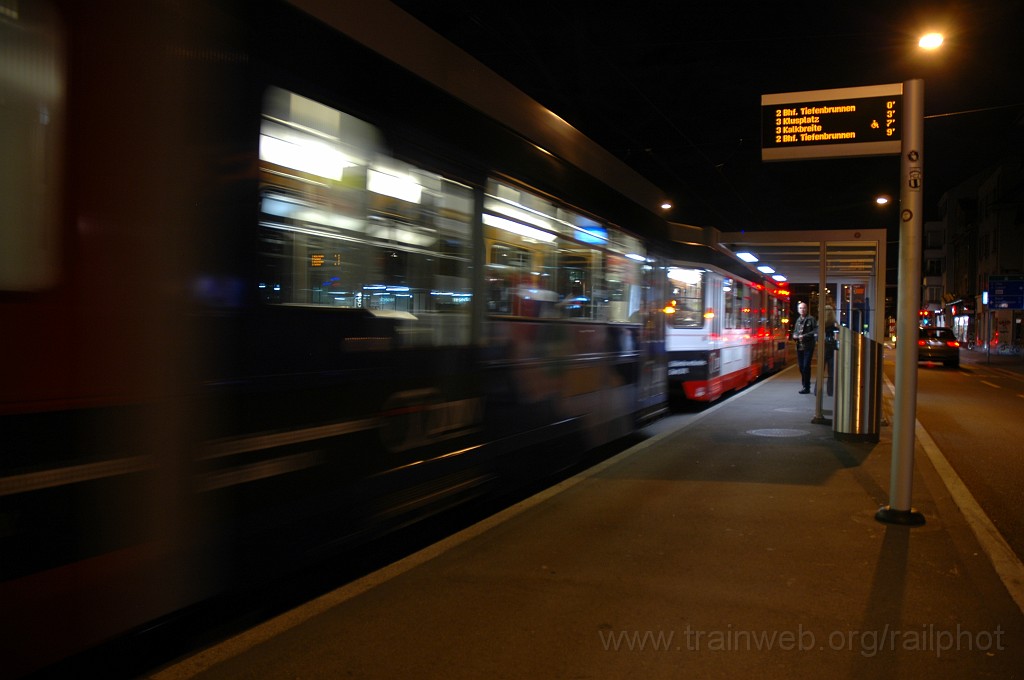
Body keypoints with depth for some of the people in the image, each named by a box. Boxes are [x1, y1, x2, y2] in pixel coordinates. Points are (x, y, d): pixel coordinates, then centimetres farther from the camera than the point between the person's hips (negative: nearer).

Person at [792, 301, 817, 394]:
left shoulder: (811, 319, -5)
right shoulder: (798, 320, 15)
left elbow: (815, 331, -13)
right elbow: (795, 331, 25)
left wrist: (804, 336, -18)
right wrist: (794, 336, 3)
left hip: (808, 347, -7)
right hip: (799, 347, 7)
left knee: (806, 366, -9)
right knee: (801, 366, 10)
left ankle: (807, 387, -4)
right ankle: (804, 385, 21)